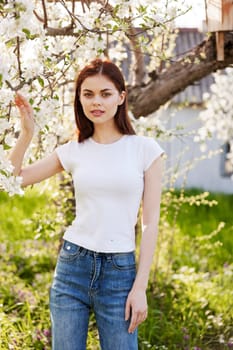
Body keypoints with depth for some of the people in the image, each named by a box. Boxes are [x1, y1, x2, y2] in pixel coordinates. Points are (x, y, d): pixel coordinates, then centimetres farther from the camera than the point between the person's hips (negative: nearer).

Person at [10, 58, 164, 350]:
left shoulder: (145, 149, -2)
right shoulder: (73, 151, 5)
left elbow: (150, 222, -3)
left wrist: (140, 287, -8)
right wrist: (27, 132, -2)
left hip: (120, 270, -2)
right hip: (72, 264, 2)